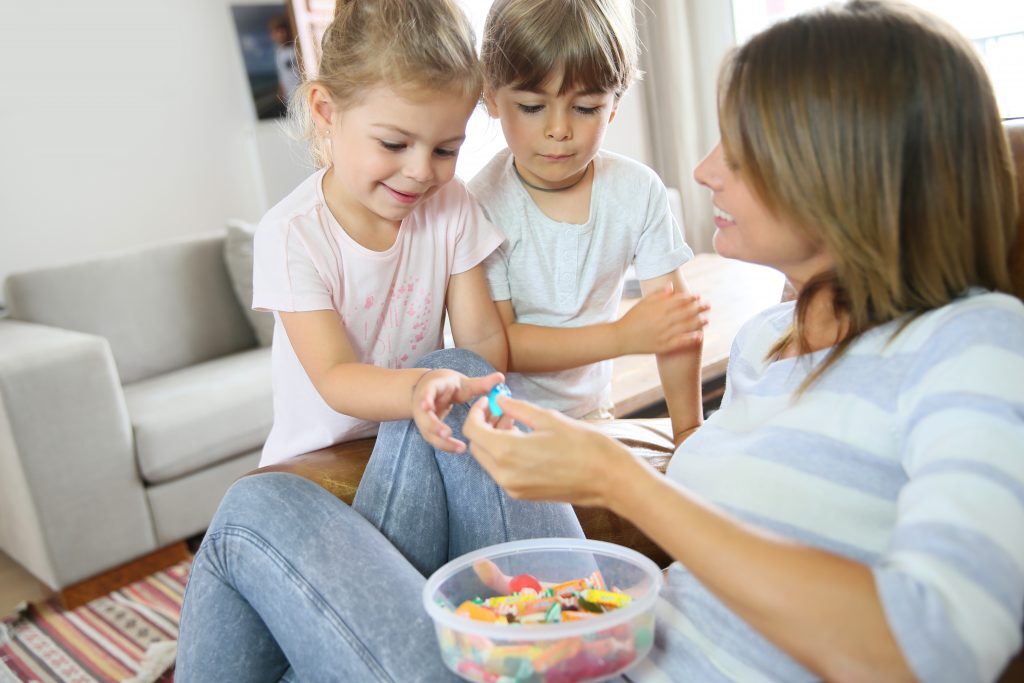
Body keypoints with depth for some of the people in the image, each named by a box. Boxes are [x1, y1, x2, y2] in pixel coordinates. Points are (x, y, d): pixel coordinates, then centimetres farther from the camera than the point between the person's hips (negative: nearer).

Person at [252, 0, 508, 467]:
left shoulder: (451, 206, -6)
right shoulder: (291, 234, -16)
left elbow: (483, 337, -7)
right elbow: (334, 378, -21)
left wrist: (469, 388, -29)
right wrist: (417, 388, -41)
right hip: (318, 459, -5)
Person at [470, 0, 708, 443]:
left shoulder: (637, 190, -7)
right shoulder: (484, 205, -19)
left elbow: (676, 316, -3)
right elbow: (493, 344, -19)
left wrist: (689, 428, -8)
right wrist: (623, 336, -24)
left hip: (591, 412, 3)